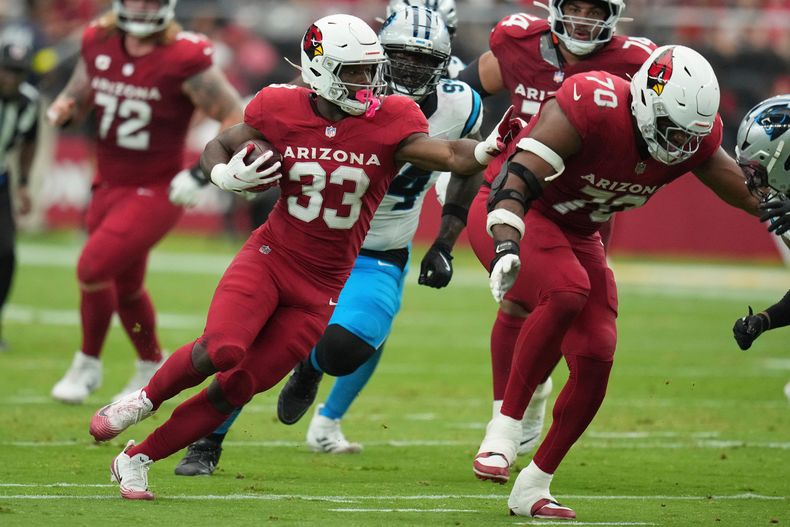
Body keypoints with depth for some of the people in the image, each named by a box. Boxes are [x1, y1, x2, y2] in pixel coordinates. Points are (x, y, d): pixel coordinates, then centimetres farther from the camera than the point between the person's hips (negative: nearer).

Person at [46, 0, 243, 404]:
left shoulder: (183, 60, -20)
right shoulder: (99, 44, -3)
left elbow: (236, 121, -13)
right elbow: (77, 98, 14)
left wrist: (199, 174, -21)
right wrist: (61, 111, -10)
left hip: (154, 192, -6)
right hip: (109, 186, 6)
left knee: (93, 268, -17)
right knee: (125, 287, 18)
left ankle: (88, 365, 4)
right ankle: (151, 370, 40)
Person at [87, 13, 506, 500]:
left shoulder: (390, 122, -9)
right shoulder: (282, 112, -7)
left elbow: (452, 156, -21)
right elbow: (216, 149, 8)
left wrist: (488, 148, -42)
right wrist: (228, 176, -14)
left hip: (322, 287, 1)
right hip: (270, 258, -1)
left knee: (236, 388, 0)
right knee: (222, 349, -27)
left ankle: (136, 459, 15)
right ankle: (144, 400, 2)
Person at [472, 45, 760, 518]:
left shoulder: (697, 138, -11)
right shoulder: (591, 105, -32)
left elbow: (750, 194, 7)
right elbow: (516, 179, -36)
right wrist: (507, 248, -49)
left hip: (577, 231, 7)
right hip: (517, 215, -7)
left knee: (595, 361, -4)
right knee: (567, 293, -35)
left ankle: (532, 489, 10)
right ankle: (506, 427, -25)